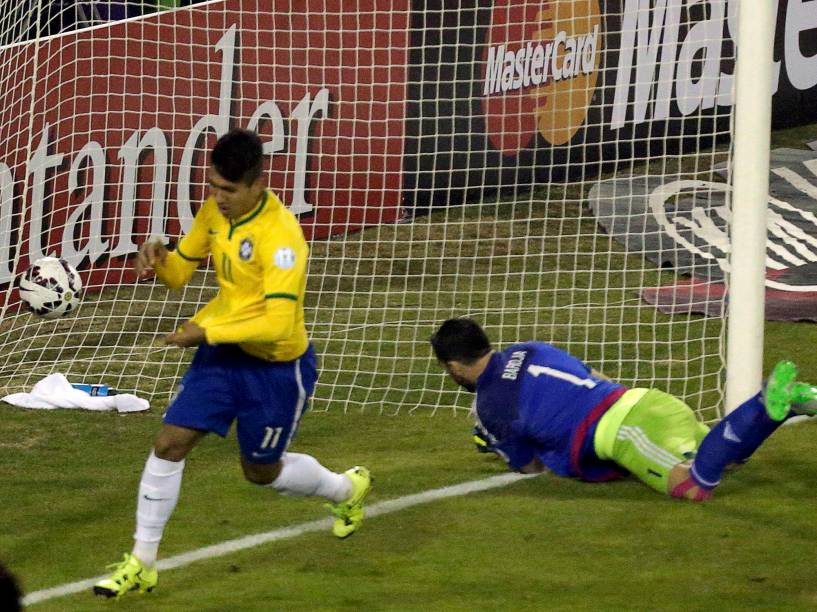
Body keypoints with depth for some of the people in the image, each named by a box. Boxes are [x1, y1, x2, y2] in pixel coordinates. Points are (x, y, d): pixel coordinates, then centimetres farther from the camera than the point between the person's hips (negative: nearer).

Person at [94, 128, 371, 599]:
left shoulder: (280, 236, -29)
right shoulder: (215, 211, -5)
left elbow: (277, 323, -32)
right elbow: (181, 272, 7)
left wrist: (208, 332, -30)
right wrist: (159, 258, -17)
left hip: (276, 366, -6)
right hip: (223, 351, 6)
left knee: (262, 471, 14)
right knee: (169, 444, -5)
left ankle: (349, 489, 45)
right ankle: (142, 564, 5)